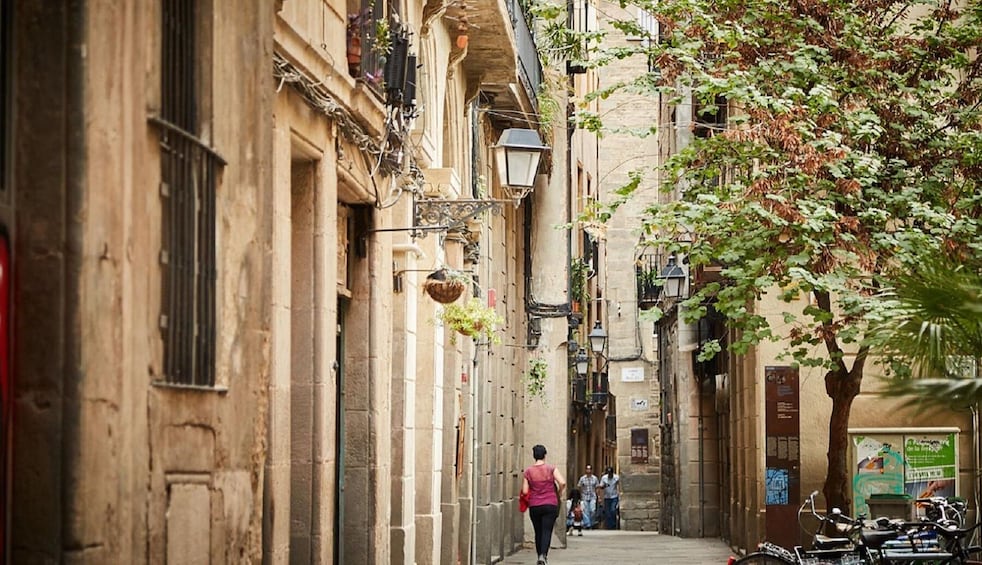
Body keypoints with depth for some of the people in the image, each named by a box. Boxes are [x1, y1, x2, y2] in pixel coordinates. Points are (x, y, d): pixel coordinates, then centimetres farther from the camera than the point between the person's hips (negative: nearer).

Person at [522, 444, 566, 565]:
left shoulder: (528, 471, -1)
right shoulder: (551, 469, -4)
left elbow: (524, 491, -3)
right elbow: (562, 483, -14)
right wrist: (559, 495, 3)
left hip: (534, 506, 2)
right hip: (550, 504, -2)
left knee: (538, 532, 14)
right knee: (547, 531, -4)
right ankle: (543, 555, -23)